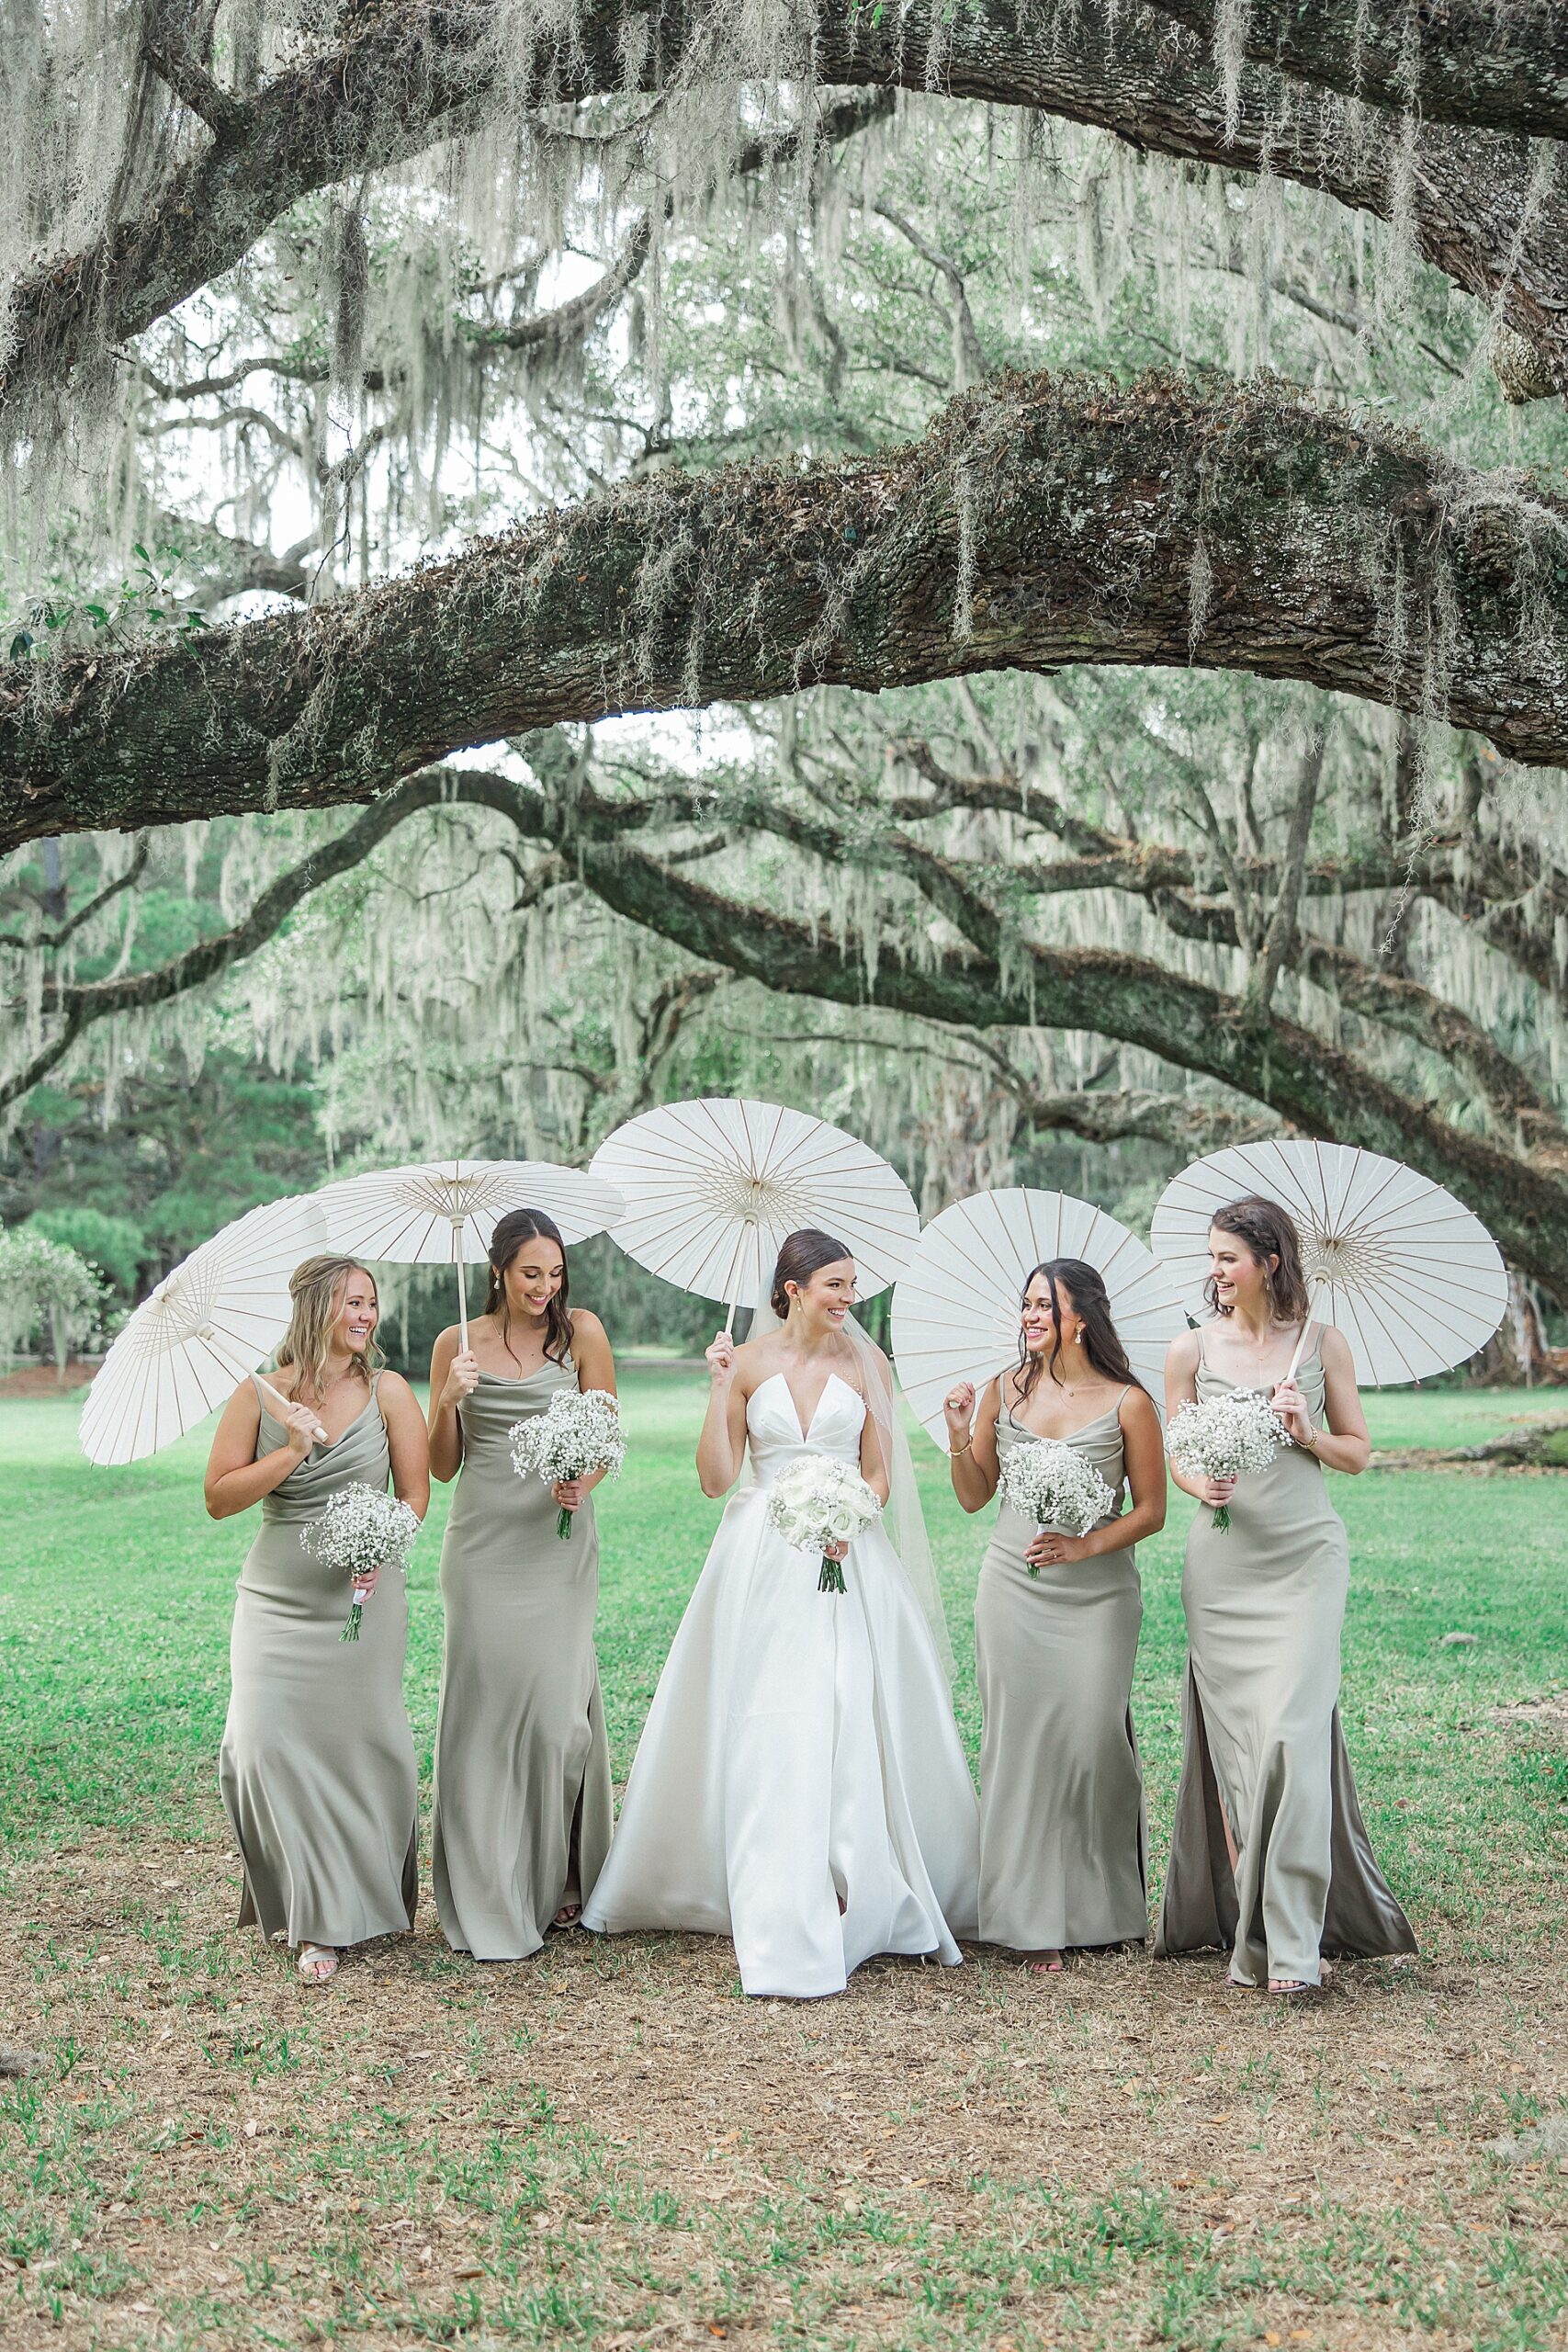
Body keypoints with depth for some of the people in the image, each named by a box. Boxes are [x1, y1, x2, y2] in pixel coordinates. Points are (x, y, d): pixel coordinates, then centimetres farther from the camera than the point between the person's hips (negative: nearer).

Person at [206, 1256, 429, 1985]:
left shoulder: (387, 1392, 0)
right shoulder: (260, 1395, -1)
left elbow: (414, 1491, 2)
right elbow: (219, 1498, -1)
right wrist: (294, 1450, -12)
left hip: (365, 1594, 0)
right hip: (277, 1598, 0)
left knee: (361, 1743, 2)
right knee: (266, 1745, -8)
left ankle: (358, 1902, 21)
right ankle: (305, 1908, 6)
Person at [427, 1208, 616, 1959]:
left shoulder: (581, 1332, 2)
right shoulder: (457, 1345, 5)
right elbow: (442, 1466, 8)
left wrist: (582, 1482, -15)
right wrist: (449, 1401, -9)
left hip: (557, 1543, -1)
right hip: (482, 1548, 1)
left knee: (558, 1706, -6)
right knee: (484, 1706, -1)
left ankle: (559, 1878, 14)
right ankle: (488, 1892, 8)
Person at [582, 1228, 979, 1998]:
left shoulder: (866, 1363, 5)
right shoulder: (749, 1362, 2)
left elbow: (880, 1471, 7)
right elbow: (714, 1478, 0)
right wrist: (720, 1388, -9)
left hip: (847, 1559, 1)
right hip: (763, 1561, -1)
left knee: (849, 1725, -4)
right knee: (769, 1735, -4)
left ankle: (861, 1894, 9)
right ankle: (784, 1928, -1)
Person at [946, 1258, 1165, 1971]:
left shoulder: (1127, 1403, -4)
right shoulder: (1005, 1390, 5)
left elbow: (1151, 1510, -1)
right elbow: (974, 1496, 10)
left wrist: (1085, 1545, -15)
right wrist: (960, 1437, -7)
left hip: (1096, 1595, -2)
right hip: (1013, 1590, 2)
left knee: (1093, 1741, -3)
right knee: (1022, 1743, 0)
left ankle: (1107, 1908, 17)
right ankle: (1034, 1918, 8)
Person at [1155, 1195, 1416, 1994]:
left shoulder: (1322, 1344, 3)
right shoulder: (1191, 1351, 5)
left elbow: (1358, 1452, 9)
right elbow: (1177, 1459, 8)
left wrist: (1308, 1434, -10)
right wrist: (1202, 1484, -14)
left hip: (1306, 1559, -1)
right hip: (1223, 1561, 2)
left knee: (1290, 1733, -12)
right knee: (1232, 1742, 2)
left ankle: (1291, 1939, -6)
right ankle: (1248, 1930, 13)